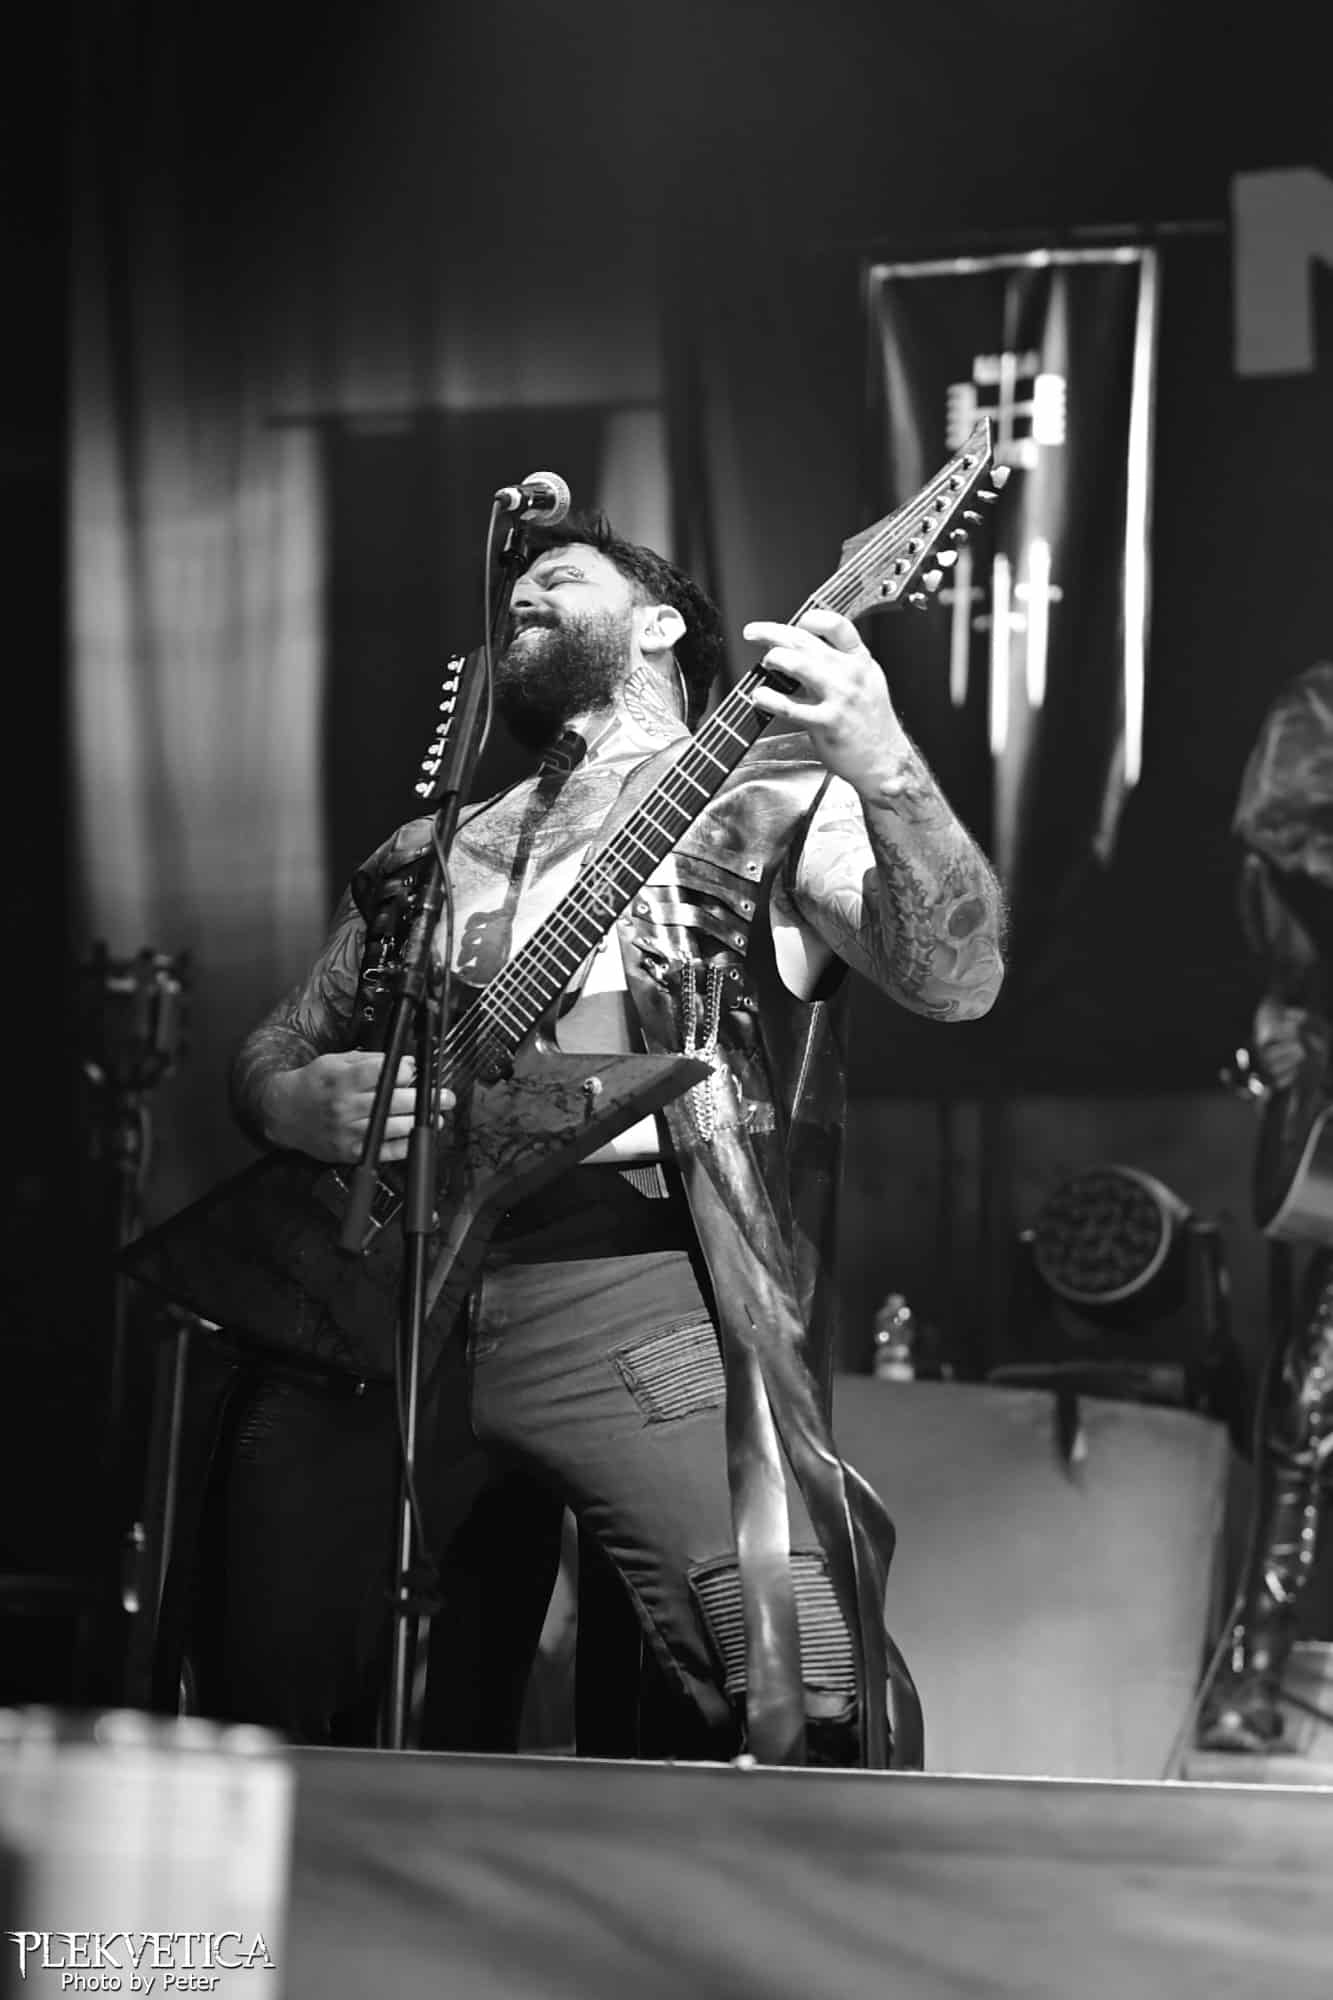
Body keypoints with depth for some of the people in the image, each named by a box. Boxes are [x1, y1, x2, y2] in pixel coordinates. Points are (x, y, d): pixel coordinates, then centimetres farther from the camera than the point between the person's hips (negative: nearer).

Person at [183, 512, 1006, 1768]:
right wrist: (298, 1101, 5)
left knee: (802, 1683, -24)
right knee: (265, 1715, -2)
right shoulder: (430, 856, 27)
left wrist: (887, 772, -22)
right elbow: (271, 1051, 30)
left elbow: (956, 983, -4)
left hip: (628, 1267, -5)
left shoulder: (771, 805, 12)